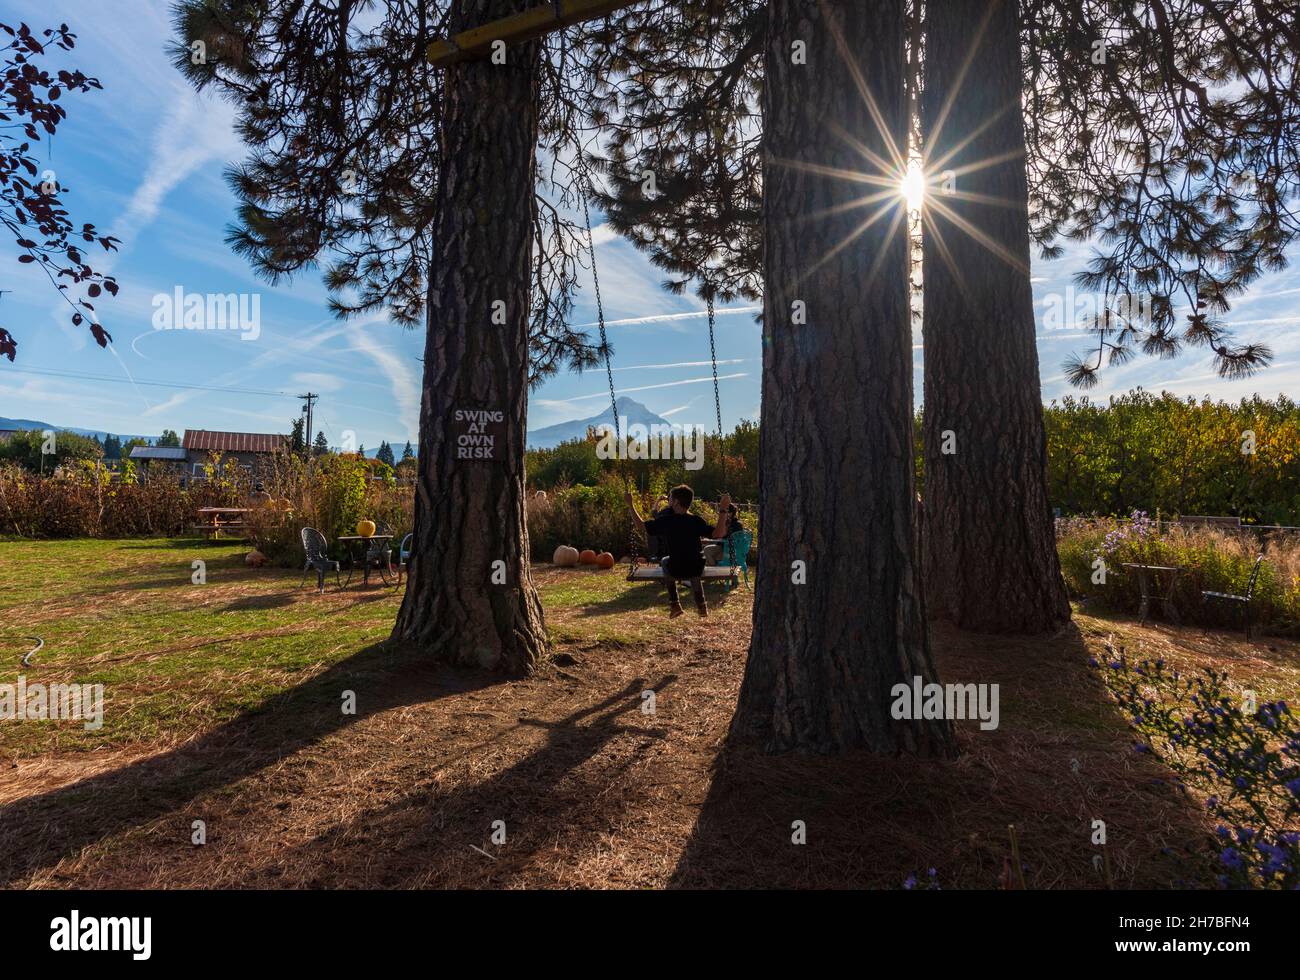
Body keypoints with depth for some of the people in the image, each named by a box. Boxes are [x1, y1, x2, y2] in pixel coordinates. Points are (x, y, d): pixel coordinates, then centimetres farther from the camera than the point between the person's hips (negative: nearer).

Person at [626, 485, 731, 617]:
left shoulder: (665, 521, -11)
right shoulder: (696, 521, -10)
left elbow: (642, 525, 1)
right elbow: (718, 533, -15)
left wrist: (631, 505, 11)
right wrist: (723, 511, -12)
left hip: (675, 571, -1)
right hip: (696, 571, 1)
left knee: (665, 561, 34)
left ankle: (674, 604, 30)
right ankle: (701, 605, 38)